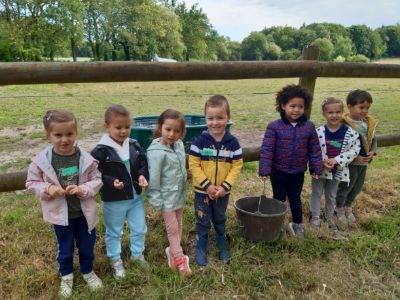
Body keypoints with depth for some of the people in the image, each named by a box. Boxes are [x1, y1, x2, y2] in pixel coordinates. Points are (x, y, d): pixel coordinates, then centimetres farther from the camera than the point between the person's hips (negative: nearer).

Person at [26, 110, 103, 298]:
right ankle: (66, 276, 46)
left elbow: (97, 180, -8)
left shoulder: (86, 159, -16)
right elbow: (32, 183, -4)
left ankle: (88, 271, 47)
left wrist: (82, 189, -25)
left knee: (87, 246, 20)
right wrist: (48, 189, -22)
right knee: (65, 248, 20)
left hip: (84, 212, 1)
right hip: (60, 214, 0)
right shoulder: (41, 160, -15)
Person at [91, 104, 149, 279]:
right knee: (114, 233, 16)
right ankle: (115, 260, 37)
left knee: (139, 229, 20)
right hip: (113, 201, -4)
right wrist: (111, 182, -31)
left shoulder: (134, 145, -4)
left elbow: (143, 163, 6)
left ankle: (137, 254, 44)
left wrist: (143, 175, -13)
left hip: (135, 197, 5)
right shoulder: (100, 151, -19)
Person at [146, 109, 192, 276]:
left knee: (178, 226, 19)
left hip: (180, 194, 7)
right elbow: (153, 178, -19)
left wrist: (183, 190, 14)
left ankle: (173, 251, 37)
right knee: (172, 228, 6)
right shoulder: (157, 152, -24)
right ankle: (180, 260, 20)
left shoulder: (179, 145, -3)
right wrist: (156, 201, -14)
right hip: (167, 197, -7)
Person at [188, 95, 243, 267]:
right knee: (203, 222, 13)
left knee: (220, 220, 22)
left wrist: (225, 186, -15)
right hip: (202, 191, -2)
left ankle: (222, 245, 42)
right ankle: (201, 249, 32)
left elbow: (236, 166, -6)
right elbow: (193, 165, -14)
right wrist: (207, 185, -18)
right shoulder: (200, 141, -15)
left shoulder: (233, 142, -9)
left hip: (223, 192, 2)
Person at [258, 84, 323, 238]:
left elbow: (314, 150, 2)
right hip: (279, 171, -2)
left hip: (298, 172, 2)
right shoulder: (274, 126, -15)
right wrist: (265, 170, -16)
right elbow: (267, 149, -14)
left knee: (295, 198, 19)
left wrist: (316, 168, 4)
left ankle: (298, 223, 38)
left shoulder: (309, 127, -6)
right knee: (279, 199, 14)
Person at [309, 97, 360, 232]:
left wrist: (336, 160, -20)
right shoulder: (318, 132, -15)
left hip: (337, 170, 2)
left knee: (332, 195, 21)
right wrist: (322, 162, -22)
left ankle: (329, 216, 42)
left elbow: (354, 150, -12)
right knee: (316, 193, 13)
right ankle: (315, 217, 31)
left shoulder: (350, 132, -13)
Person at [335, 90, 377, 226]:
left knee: (357, 187, 21)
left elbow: (373, 139, 12)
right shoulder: (344, 125, -23)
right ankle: (339, 209, 34)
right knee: (345, 187, 10)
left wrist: (372, 151, -6)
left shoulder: (370, 123, 0)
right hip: (349, 162, -7)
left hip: (364, 162, 7)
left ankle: (348, 206, 44)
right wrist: (354, 157, -22)